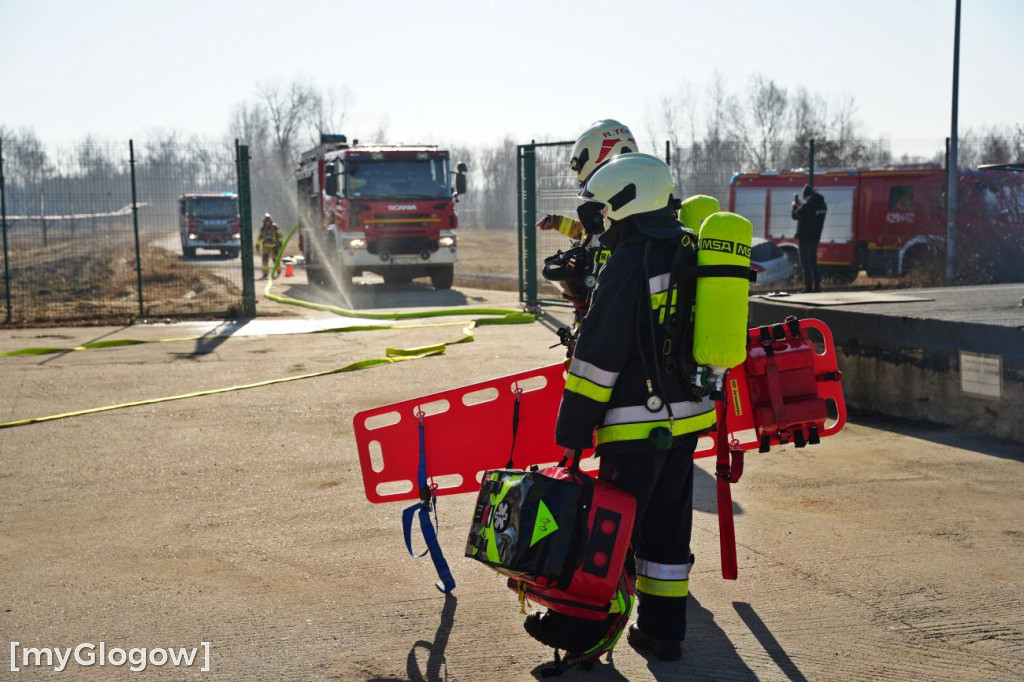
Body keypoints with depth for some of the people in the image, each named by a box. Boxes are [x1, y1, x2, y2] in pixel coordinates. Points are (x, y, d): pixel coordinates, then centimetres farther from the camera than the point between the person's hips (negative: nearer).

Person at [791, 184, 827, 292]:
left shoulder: (808, 205, -20)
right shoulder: (822, 204, 6)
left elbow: (795, 215, -9)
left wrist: (795, 205, 9)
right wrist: (801, 205, 23)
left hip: (805, 237, -8)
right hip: (815, 238, 8)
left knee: (805, 263, -4)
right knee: (813, 262, 16)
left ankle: (808, 287, -9)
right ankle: (817, 286, 14)